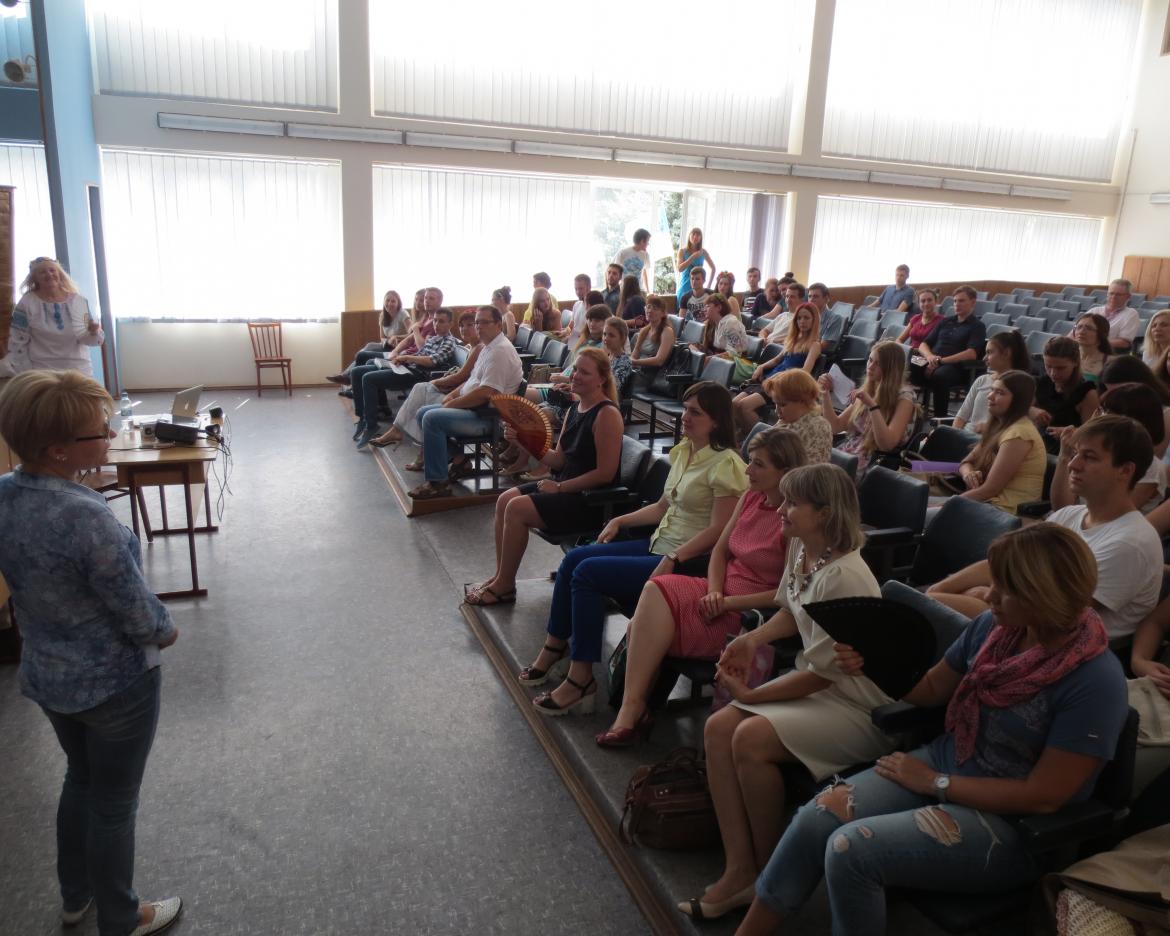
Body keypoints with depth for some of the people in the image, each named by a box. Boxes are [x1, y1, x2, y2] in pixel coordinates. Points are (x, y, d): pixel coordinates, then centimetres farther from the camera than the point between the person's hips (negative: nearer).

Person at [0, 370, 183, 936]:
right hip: (114, 684, -7)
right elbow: (140, 618, -24)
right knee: (114, 804, 15)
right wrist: (166, 630, -3)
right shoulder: (86, 518, -34)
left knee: (80, 779, 29)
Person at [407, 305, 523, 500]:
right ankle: (457, 457, 8)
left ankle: (437, 483, -19)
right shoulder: (488, 348, 16)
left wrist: (453, 403, -15)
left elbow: (485, 393, -26)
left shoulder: (501, 350, -18)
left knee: (431, 418, -24)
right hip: (473, 408, 11)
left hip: (487, 416, -11)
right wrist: (452, 395, 9)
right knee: (422, 413, 11)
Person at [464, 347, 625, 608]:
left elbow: (605, 474, -21)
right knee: (505, 500, -1)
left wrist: (560, 487, -17)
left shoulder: (607, 415, -18)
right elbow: (559, 460, 10)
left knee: (517, 508, -19)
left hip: (591, 500, -9)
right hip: (565, 487, 9)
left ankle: (504, 586, -2)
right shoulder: (575, 409, 10)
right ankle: (500, 576, 7)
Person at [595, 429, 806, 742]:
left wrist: (728, 602, -17)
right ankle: (635, 709, -6)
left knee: (657, 592, -24)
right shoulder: (751, 497, 8)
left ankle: (633, 708, -15)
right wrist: (714, 592, -5)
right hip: (721, 595, 7)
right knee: (642, 623, -16)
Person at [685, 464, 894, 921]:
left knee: (752, 738, -25)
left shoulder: (843, 577, -28)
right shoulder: (800, 549, -1)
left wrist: (752, 695, -13)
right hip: (814, 681, 9)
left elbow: (823, 672, -22)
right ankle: (739, 869, -2)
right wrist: (753, 639, -2)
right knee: (718, 728, -8)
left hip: (859, 706, -9)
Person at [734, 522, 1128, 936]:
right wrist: (872, 665, -9)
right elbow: (932, 689, 11)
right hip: (941, 762, 6)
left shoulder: (1096, 683, -21)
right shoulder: (995, 626, -3)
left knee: (851, 850, -23)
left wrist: (936, 783, -14)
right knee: (814, 820, -13)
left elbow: (1042, 797, -20)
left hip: (1009, 823, -6)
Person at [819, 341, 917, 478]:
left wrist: (872, 405, -26)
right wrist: (826, 393, 1)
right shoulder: (867, 391, 11)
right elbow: (836, 426, 11)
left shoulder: (904, 397, -8)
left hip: (873, 465, -6)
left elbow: (887, 444, -19)